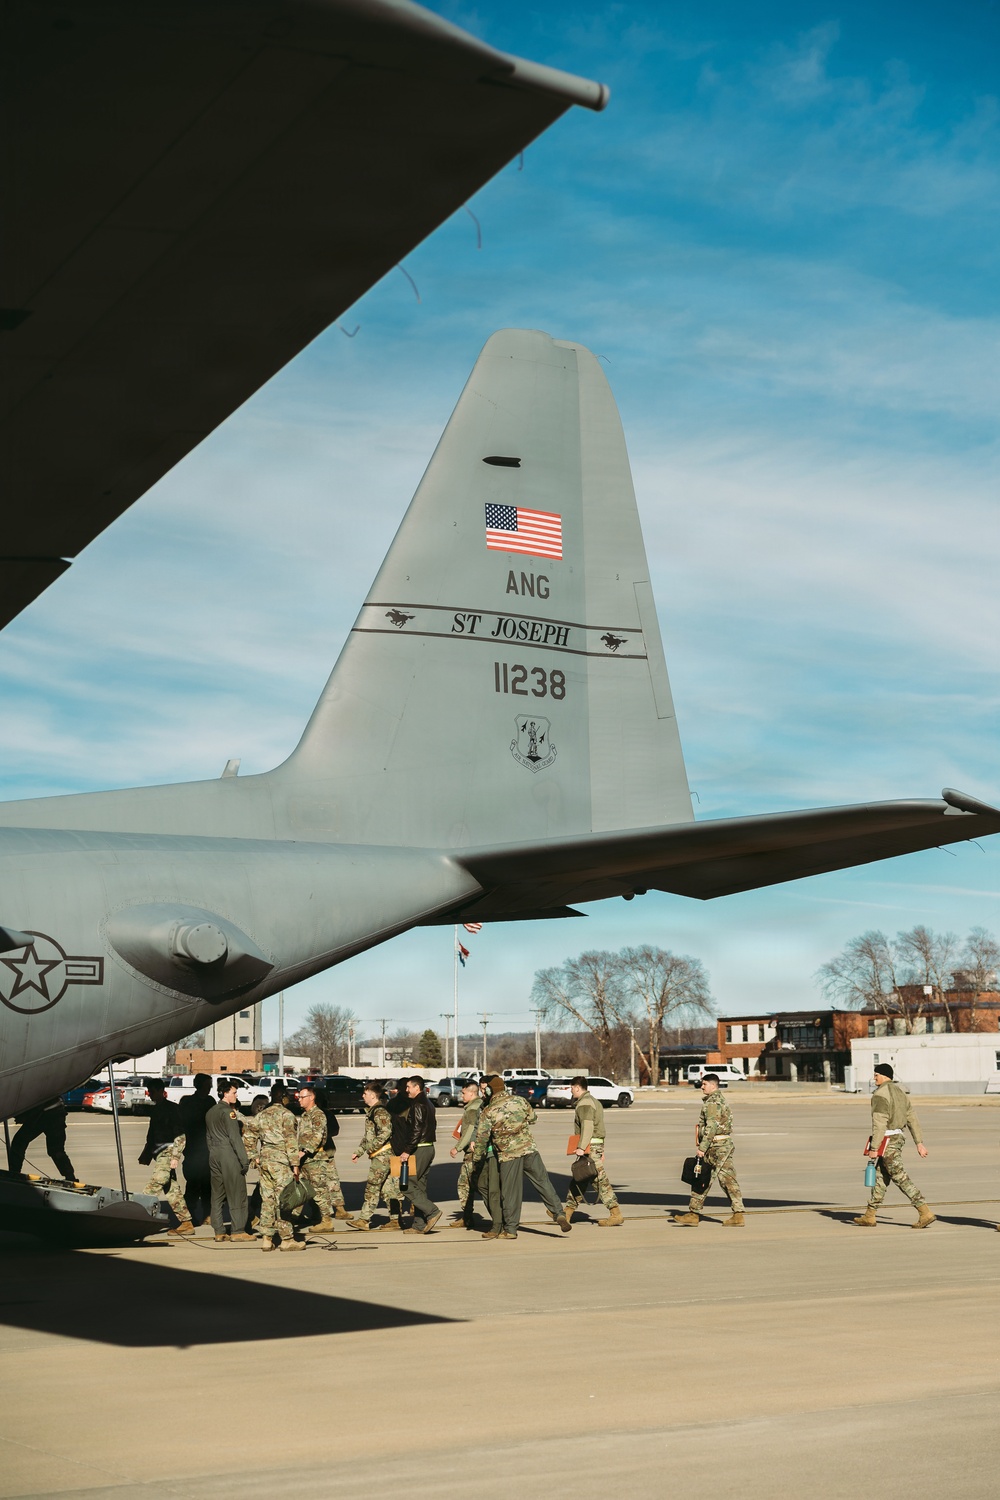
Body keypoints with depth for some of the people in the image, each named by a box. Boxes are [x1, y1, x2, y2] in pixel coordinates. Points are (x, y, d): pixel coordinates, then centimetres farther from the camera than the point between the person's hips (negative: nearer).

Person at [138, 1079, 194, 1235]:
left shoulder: (171, 1108, -9)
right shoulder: (155, 1109, 17)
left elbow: (180, 1135, -13)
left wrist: (175, 1157, -18)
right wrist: (146, 1155, 21)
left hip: (167, 1153, -9)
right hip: (159, 1154, 9)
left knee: (153, 1187, -13)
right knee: (172, 1189, 8)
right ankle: (186, 1223, 10)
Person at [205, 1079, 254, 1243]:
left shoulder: (211, 1112, 15)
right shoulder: (228, 1111, -11)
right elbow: (235, 1137, -15)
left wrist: (212, 1154, 21)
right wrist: (244, 1159, -15)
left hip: (214, 1155, 8)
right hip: (229, 1155, -8)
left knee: (217, 1195, 8)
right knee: (236, 1194, -4)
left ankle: (219, 1231, 9)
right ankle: (238, 1231, -4)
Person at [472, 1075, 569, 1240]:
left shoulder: (488, 1112, -4)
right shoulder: (519, 1101, 3)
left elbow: (482, 1137, -2)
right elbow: (532, 1118, 17)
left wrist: (477, 1157, 11)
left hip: (508, 1155, -2)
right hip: (530, 1149, 2)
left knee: (510, 1192, 5)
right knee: (543, 1183, 7)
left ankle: (510, 1229, 11)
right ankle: (559, 1214, -3)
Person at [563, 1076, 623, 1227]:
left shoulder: (584, 1104, -13)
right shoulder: (594, 1101, 20)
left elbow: (587, 1126, -25)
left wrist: (581, 1147, -30)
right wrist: (601, 1151, 24)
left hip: (590, 1147, -11)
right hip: (597, 1145, 11)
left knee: (600, 1180, -10)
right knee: (578, 1180, 15)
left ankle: (616, 1215, -11)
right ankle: (568, 1212, 21)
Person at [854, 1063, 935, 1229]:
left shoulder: (880, 1095, -15)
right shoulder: (900, 1092, 13)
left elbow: (879, 1124, -21)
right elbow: (912, 1119, 13)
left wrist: (874, 1148, -19)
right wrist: (919, 1142, 13)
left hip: (886, 1140, -10)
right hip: (898, 1138, 10)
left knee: (900, 1178, -9)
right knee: (880, 1177, 14)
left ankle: (925, 1213, -13)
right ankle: (869, 1216, 19)